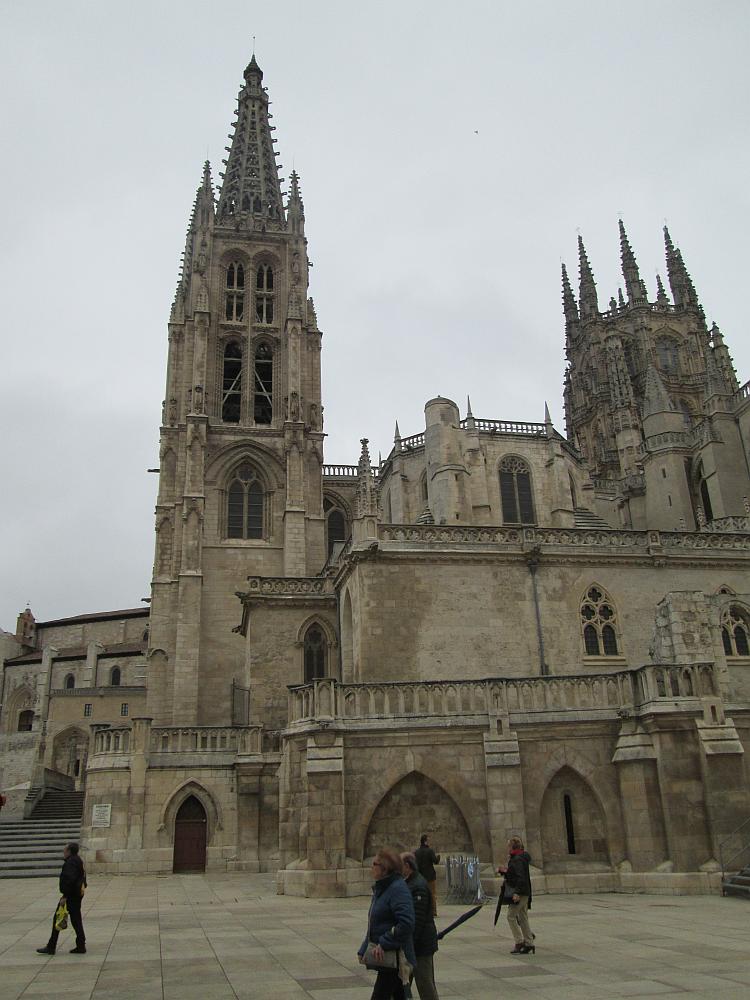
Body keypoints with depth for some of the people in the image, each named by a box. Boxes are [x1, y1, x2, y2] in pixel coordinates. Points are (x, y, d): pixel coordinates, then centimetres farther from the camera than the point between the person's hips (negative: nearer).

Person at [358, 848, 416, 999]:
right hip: (385, 956, 9)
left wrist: (384, 944, -23)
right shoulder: (381, 889, 12)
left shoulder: (398, 889, -19)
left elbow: (406, 924, -28)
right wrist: (364, 950, 13)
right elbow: (374, 925, 19)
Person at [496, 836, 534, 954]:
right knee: (523, 918, 12)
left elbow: (521, 877, -25)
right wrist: (504, 871, 10)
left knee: (511, 916, -3)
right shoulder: (522, 858, 15)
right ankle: (529, 943, 12)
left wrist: (517, 892, -28)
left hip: (519, 894, -10)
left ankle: (519, 942, -3)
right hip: (524, 894, 10)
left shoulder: (517, 860, -17)